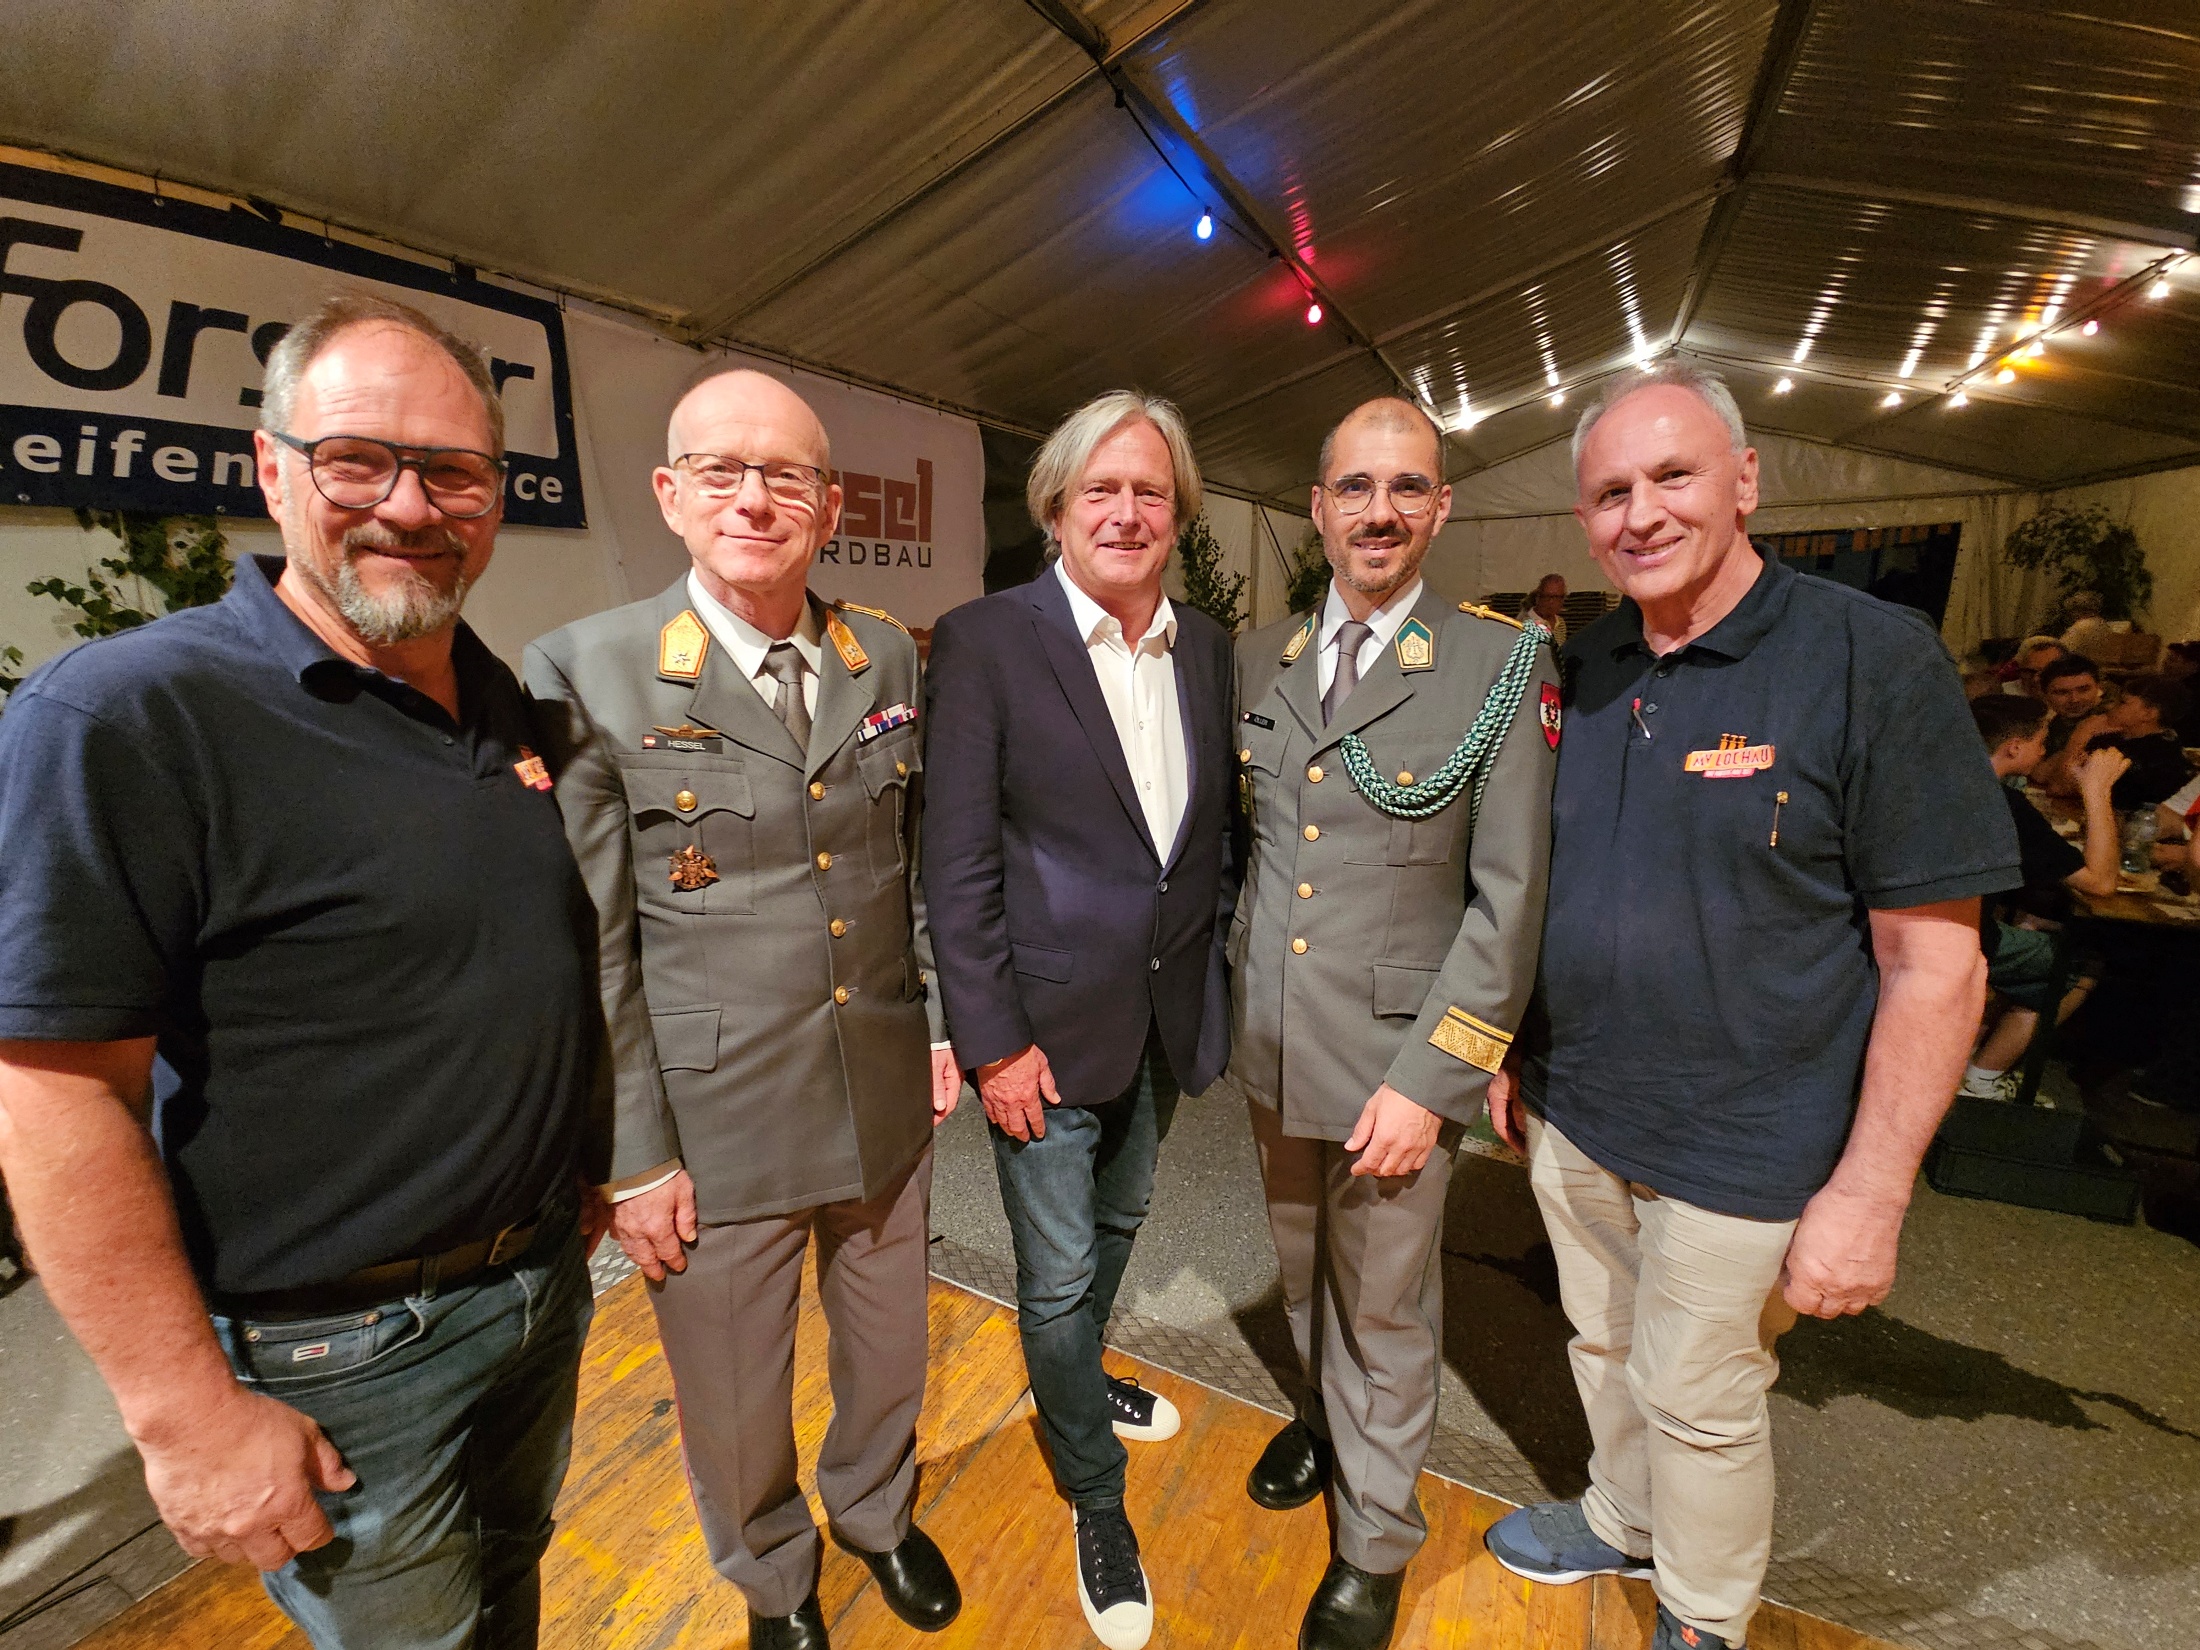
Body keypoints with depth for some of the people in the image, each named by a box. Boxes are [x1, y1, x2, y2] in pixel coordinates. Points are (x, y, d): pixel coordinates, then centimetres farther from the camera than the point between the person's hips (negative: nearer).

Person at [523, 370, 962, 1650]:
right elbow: (588, 945, -9)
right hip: (713, 1122, -3)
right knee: (735, 1404, 20)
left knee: (890, 1353, 24)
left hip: (885, 1098, 4)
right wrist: (634, 1159, -7)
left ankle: (877, 1511, 57)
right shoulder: (589, 672, -11)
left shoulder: (891, 657, 1)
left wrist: (941, 1022, 8)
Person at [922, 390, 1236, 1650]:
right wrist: (994, 1041, -15)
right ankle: (1098, 1499, 40)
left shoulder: (1209, 648, 3)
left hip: (1166, 1015, 6)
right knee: (1058, 1271, 12)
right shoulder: (984, 642, -13)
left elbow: (1218, 830, 9)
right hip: (1047, 1024, -5)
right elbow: (958, 863, -15)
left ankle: (1076, 1381, 56)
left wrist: (1209, 975, 6)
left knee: (1120, 1223, 26)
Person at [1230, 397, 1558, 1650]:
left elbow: (1511, 898, -12)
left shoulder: (1504, 666, -10)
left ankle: (1377, 1545, 40)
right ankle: (1324, 1418, 55)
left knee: (1384, 1308, 14)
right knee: (1303, 1273, 25)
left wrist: (1427, 1077, -14)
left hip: (1397, 1059, -4)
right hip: (1273, 1042, 4)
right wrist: (1239, 989, 7)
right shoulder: (1261, 660, 3)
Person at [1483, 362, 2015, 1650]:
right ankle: (1622, 1523, 52)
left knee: (1699, 1401, 16)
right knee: (1604, 1349, 24)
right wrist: (1514, 1052, 10)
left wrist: (1871, 1193, -16)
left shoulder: (1874, 660, -15)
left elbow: (1936, 965, -15)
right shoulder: (1580, 674, 1)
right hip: (1573, 1118, 5)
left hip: (1742, 1153, -4)